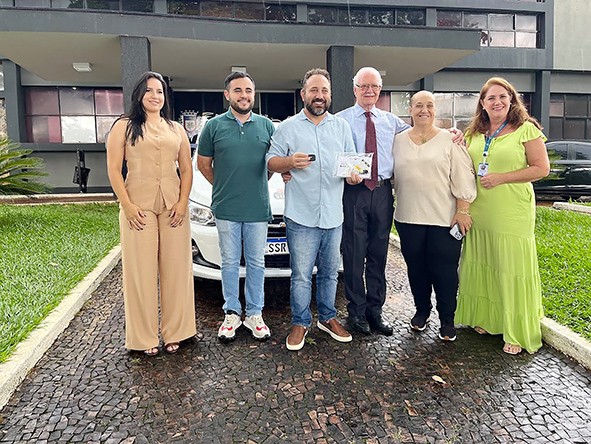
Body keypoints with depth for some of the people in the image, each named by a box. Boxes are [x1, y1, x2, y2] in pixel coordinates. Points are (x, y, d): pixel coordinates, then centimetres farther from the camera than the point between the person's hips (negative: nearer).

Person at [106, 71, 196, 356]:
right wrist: (127, 205, -10)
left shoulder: (176, 130, 16)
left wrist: (183, 202, -2)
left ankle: (174, 332, 15)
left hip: (173, 206, 3)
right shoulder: (124, 126, 7)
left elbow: (187, 169, 12)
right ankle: (145, 337, 10)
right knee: (142, 271, 0)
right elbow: (113, 169, 0)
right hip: (138, 205, -3)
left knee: (176, 268, 3)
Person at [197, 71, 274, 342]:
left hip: (258, 209, 1)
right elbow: (203, 163, 9)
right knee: (230, 263, 9)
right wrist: (224, 187, 7)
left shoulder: (267, 126, 6)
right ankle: (232, 313, 22)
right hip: (226, 209, -1)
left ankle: (255, 314, 21)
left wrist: (256, 186, 6)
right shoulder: (214, 126, 3)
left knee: (256, 263, 9)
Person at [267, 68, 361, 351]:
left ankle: (327, 318, 30)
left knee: (329, 272, 14)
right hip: (301, 215, -3)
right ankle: (300, 323, 18)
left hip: (333, 215, 3)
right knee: (301, 275, 2)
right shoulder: (288, 127, 4)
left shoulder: (342, 126, 13)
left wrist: (354, 175, -8)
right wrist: (290, 162, -18)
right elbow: (271, 161, 3)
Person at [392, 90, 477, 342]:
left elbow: (463, 179, -3)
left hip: (444, 219, -2)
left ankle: (447, 319, 19)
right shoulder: (399, 141, 9)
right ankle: (421, 311, 31)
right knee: (416, 268, 12)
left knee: (444, 271, 2)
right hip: (409, 218, 3)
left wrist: (462, 211, -8)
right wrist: (398, 205, 10)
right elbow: (394, 177, 14)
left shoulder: (449, 140, 1)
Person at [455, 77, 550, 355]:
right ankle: (485, 319, 27)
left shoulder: (526, 129, -1)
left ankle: (516, 333, 12)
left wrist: (501, 178, -14)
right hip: (478, 214, 5)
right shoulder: (474, 134, 14)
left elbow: (541, 168, -6)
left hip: (512, 216, -5)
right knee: (481, 267, 11)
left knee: (511, 271, -1)